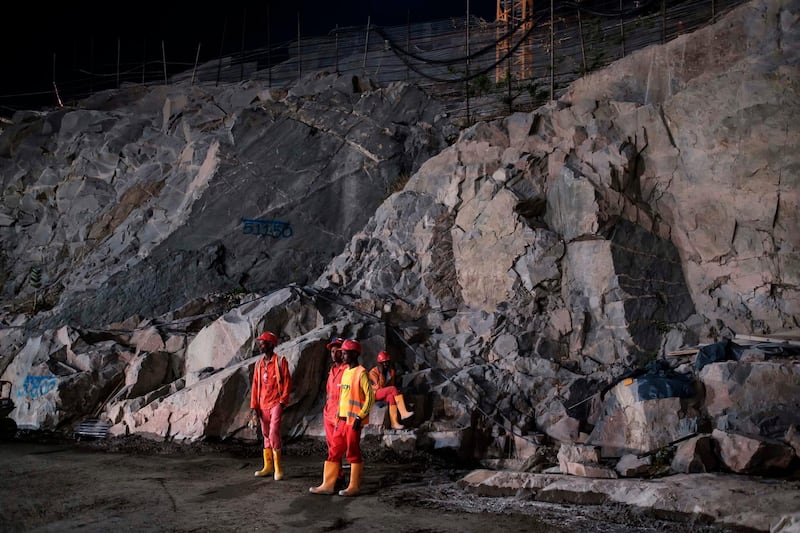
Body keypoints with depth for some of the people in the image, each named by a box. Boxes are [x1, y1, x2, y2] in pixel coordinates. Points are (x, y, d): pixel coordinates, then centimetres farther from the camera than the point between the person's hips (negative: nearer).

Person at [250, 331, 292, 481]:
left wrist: (282, 401, -13)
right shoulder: (259, 364, 12)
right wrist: (254, 407, 7)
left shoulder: (280, 361, -4)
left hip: (276, 403, -6)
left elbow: (287, 381, -6)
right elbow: (255, 386, 12)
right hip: (263, 405, 6)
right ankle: (268, 466, 17)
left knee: (274, 433, -15)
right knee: (266, 434, 10)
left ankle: (278, 468, -9)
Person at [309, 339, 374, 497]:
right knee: (334, 452, 8)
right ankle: (327, 485, 12)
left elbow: (370, 397, -14)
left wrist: (360, 416, -16)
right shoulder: (345, 372, 15)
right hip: (342, 419, 8)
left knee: (353, 453, -1)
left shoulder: (361, 373, -11)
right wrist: (339, 416, 18)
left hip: (353, 420, -8)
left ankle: (354, 487, 8)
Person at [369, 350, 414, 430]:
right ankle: (403, 413, -41)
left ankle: (394, 423, -44)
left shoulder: (391, 371, 9)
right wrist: (381, 373, -19)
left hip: (387, 394, 5)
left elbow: (391, 384, 9)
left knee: (391, 397, -34)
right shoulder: (373, 372, -9)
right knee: (393, 388, -31)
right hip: (375, 393, -5)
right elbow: (380, 386, -16)